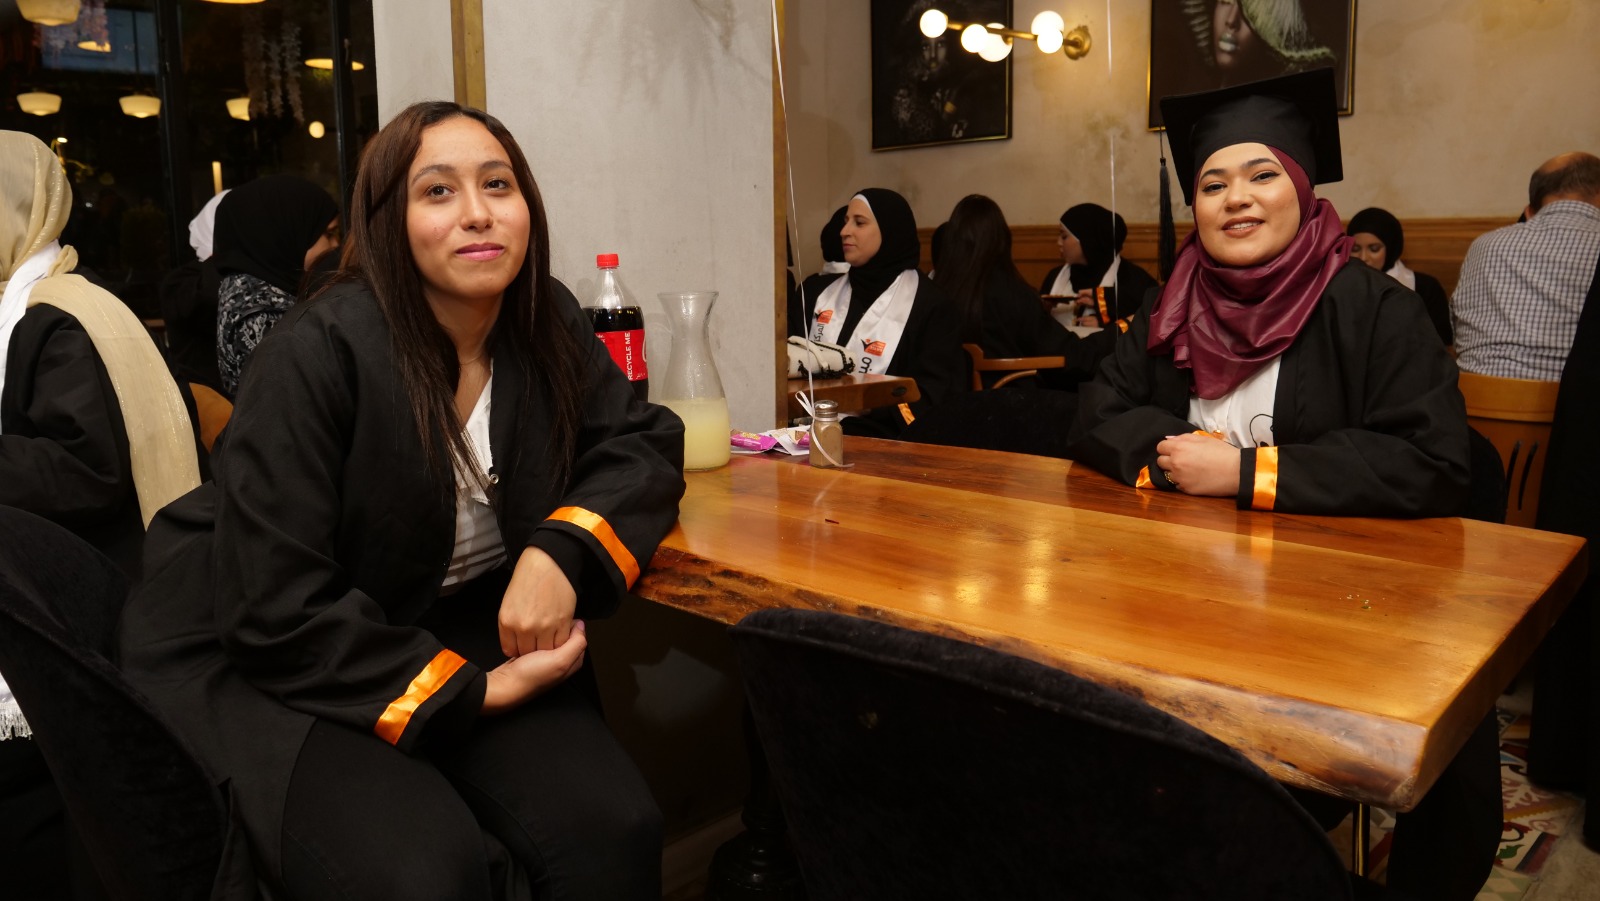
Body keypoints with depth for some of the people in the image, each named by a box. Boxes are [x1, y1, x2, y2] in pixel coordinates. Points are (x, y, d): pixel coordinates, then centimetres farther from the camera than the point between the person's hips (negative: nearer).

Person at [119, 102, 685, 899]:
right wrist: (474, 691, -21)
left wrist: (563, 549, -19)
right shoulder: (317, 353, -20)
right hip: (261, 665, -4)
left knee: (612, 831, -20)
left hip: (455, 636, 5)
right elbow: (274, 613, -21)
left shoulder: (546, 324, -3)